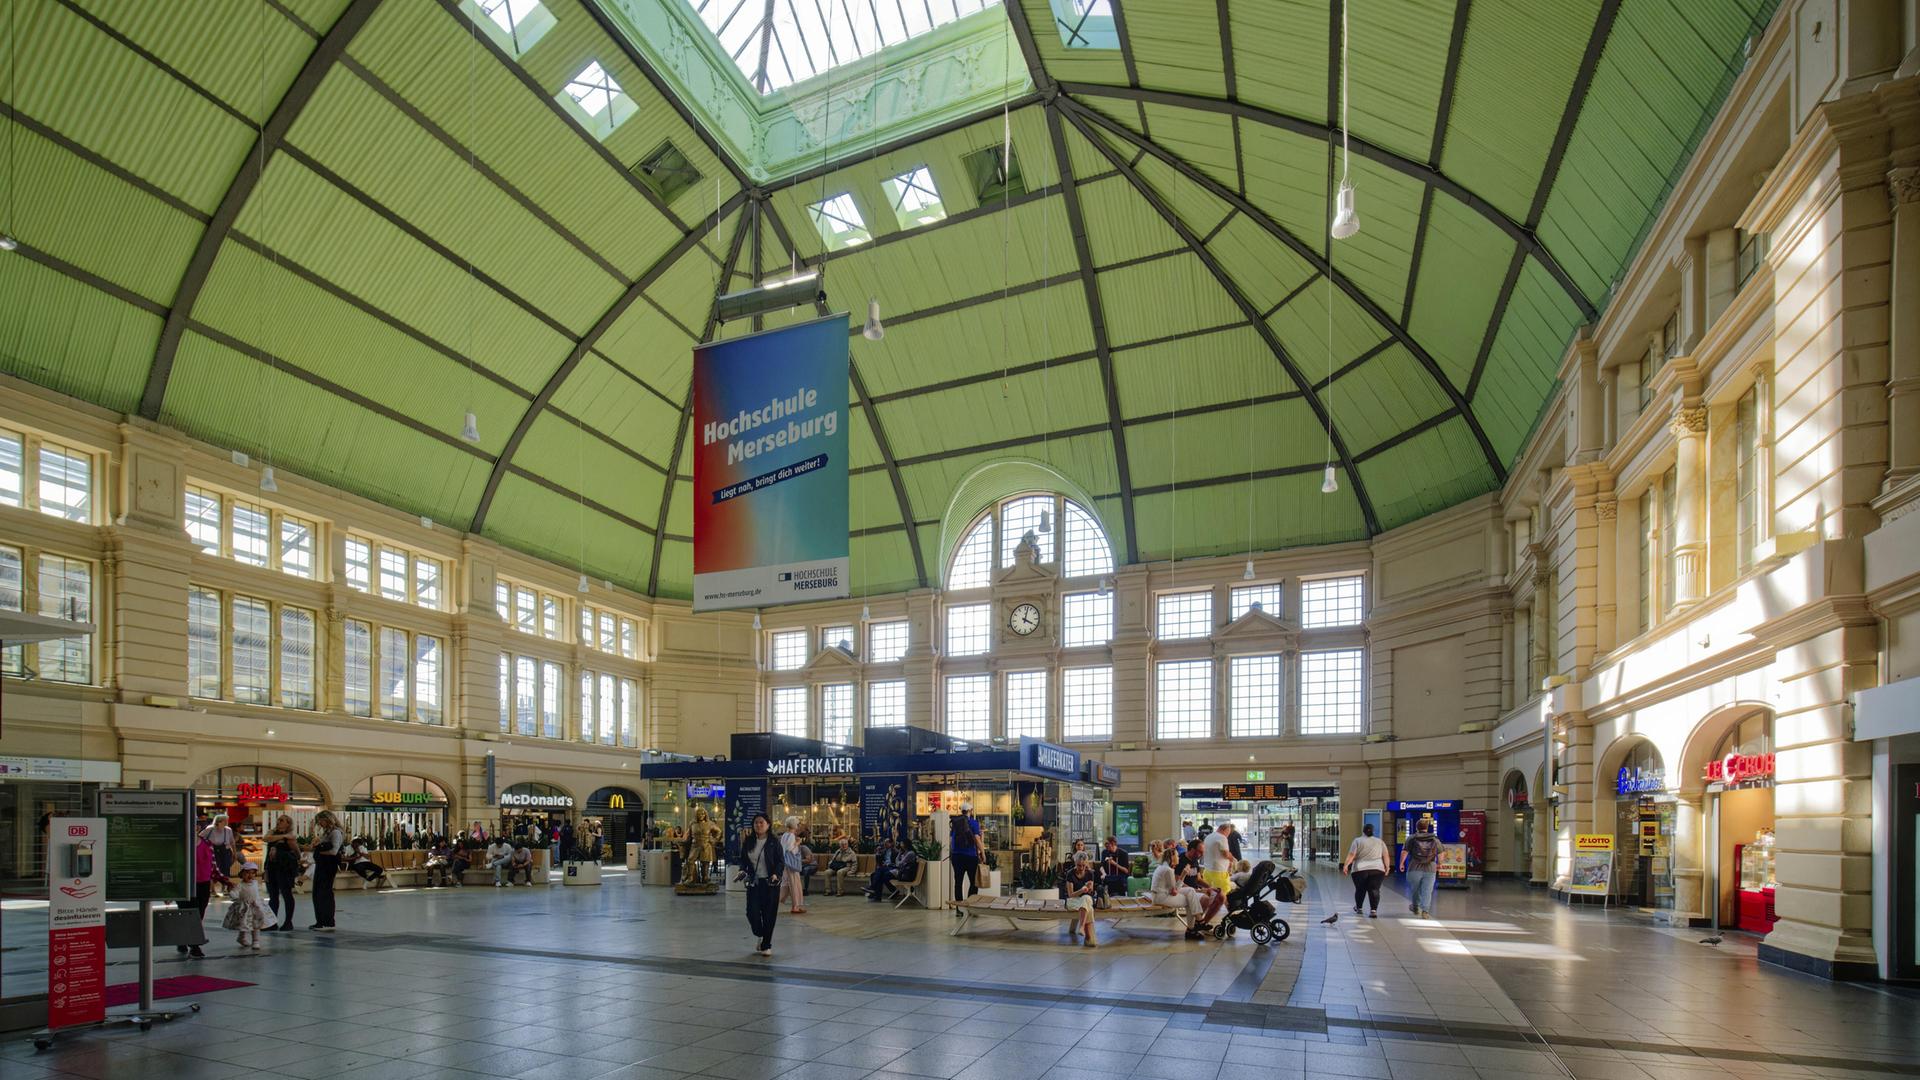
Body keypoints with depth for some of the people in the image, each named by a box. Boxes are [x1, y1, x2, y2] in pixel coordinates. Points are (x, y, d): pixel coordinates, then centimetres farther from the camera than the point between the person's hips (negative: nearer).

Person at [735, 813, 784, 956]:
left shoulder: (774, 842, -5)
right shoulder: (748, 841, 4)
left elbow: (781, 862, -5)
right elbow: (743, 859, 12)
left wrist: (776, 874, -21)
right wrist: (742, 870, -7)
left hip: (770, 883, -2)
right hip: (753, 882, 2)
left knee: (769, 914, 0)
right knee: (752, 912, -6)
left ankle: (766, 945, 15)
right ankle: (760, 936, 25)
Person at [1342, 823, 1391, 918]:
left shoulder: (1358, 841, 3)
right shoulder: (1380, 841, 11)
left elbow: (1351, 855, -5)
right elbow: (1385, 856, 9)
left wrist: (1346, 865, -6)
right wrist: (1387, 867, 17)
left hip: (1360, 870, -1)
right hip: (1377, 869, 1)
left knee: (1360, 889, 13)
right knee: (1374, 890, -3)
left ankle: (1358, 908, 27)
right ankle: (1373, 910, -16)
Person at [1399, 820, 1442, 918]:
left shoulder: (1411, 838, 1)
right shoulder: (1435, 839, 7)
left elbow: (1404, 852, -8)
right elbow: (1441, 854, 10)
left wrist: (1401, 863, 3)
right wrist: (1439, 864, 26)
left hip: (1415, 869, -1)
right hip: (1430, 870, 1)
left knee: (1414, 889, 17)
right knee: (1427, 891, 0)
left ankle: (1416, 908, 34)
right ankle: (1425, 911, -13)